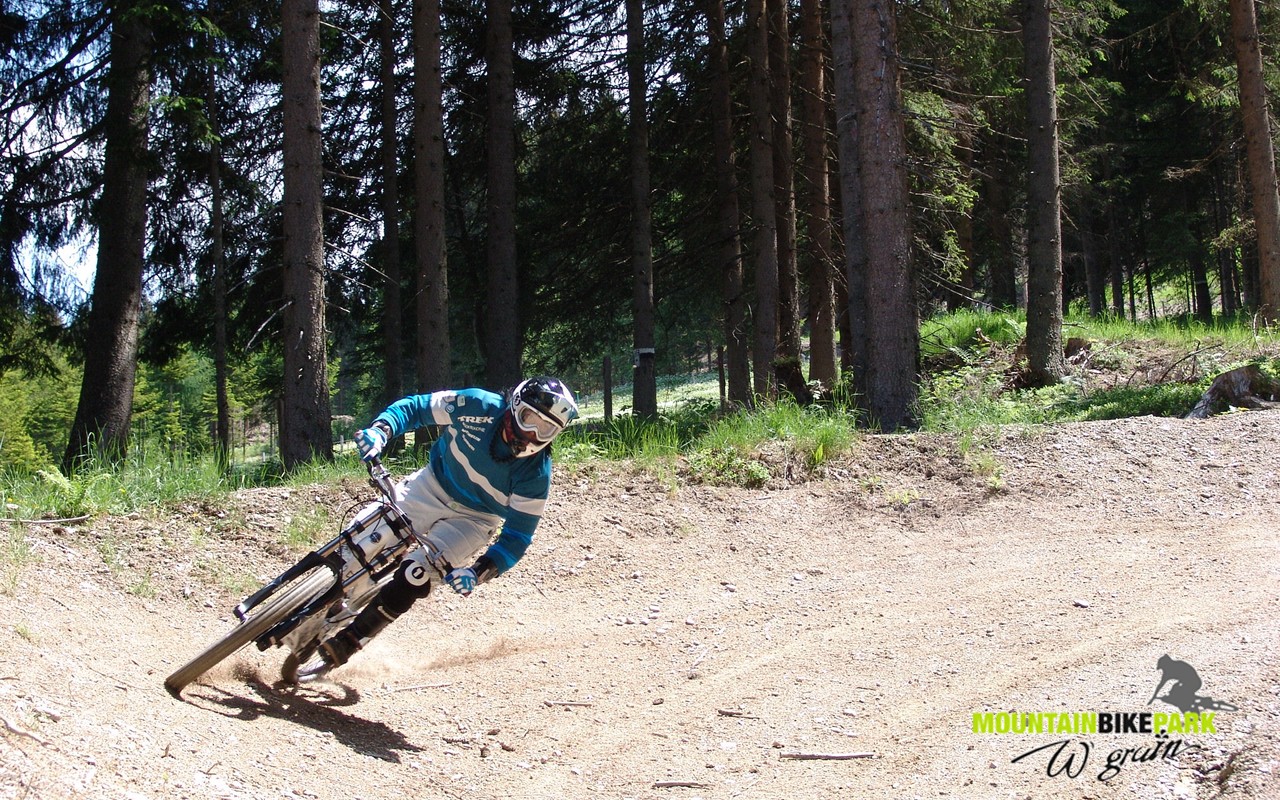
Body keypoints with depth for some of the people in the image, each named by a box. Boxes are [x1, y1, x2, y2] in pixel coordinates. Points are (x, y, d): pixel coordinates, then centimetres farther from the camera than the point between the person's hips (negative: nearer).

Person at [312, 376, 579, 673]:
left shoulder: (535, 474, -26)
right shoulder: (478, 407, -24)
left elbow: (517, 535, -21)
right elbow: (414, 407, -15)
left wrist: (479, 573, -36)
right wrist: (381, 430, -35)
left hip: (472, 520, -2)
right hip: (432, 485, 3)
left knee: (414, 577, -19)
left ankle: (348, 642, -4)